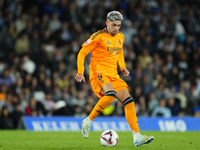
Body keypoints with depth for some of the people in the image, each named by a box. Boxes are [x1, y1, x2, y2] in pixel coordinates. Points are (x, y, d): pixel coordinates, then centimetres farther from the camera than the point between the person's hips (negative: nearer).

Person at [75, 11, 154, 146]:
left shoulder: (121, 37, 13)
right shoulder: (98, 37, -7)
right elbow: (82, 53, -3)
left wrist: (123, 67, 15)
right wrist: (80, 72, -11)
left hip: (113, 74, 7)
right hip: (99, 72, -7)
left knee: (128, 100, -9)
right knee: (111, 94, -34)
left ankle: (137, 137, -11)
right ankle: (88, 121, -18)